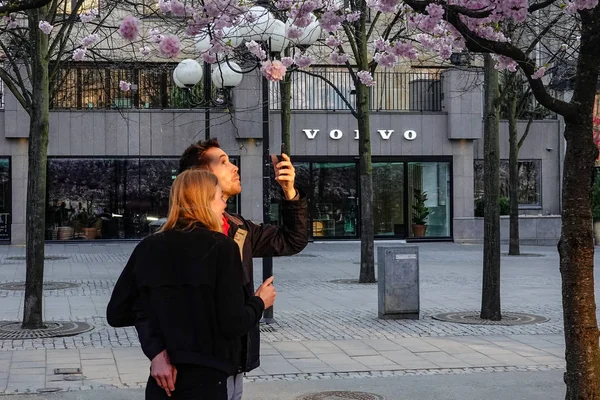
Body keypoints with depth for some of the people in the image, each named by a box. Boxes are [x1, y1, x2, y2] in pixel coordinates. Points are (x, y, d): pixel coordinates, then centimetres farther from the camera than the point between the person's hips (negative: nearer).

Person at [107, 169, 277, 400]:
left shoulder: (147, 247, 1)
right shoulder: (221, 247, -11)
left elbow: (116, 315, 3)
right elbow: (233, 324, -14)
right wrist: (259, 302, 5)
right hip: (205, 379, -4)